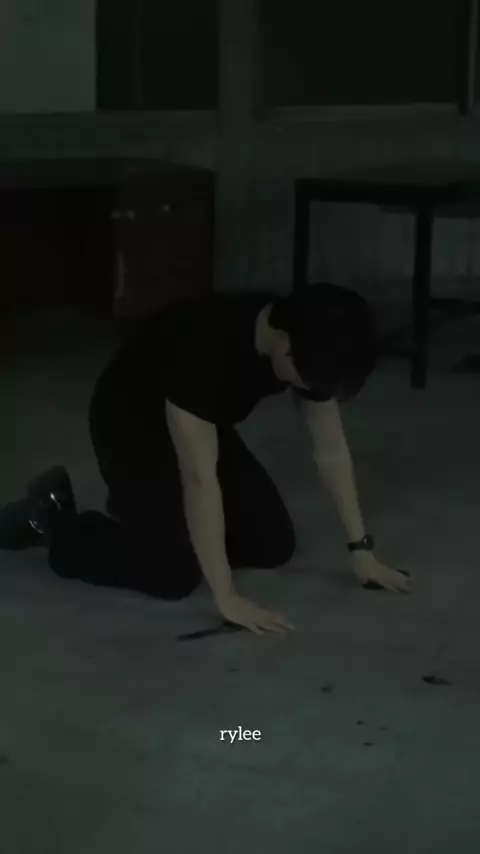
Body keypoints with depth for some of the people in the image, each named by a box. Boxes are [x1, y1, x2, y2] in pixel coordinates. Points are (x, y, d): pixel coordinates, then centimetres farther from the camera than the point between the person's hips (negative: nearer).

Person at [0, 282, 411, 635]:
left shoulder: (311, 346, -19)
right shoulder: (206, 343, -40)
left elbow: (331, 451, -7)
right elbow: (200, 478, -40)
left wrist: (361, 548, -7)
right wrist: (227, 598, -39)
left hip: (203, 425, 7)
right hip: (131, 423, -7)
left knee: (276, 544, 0)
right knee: (175, 572, -19)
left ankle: (147, 511, 20)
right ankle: (50, 520, 4)